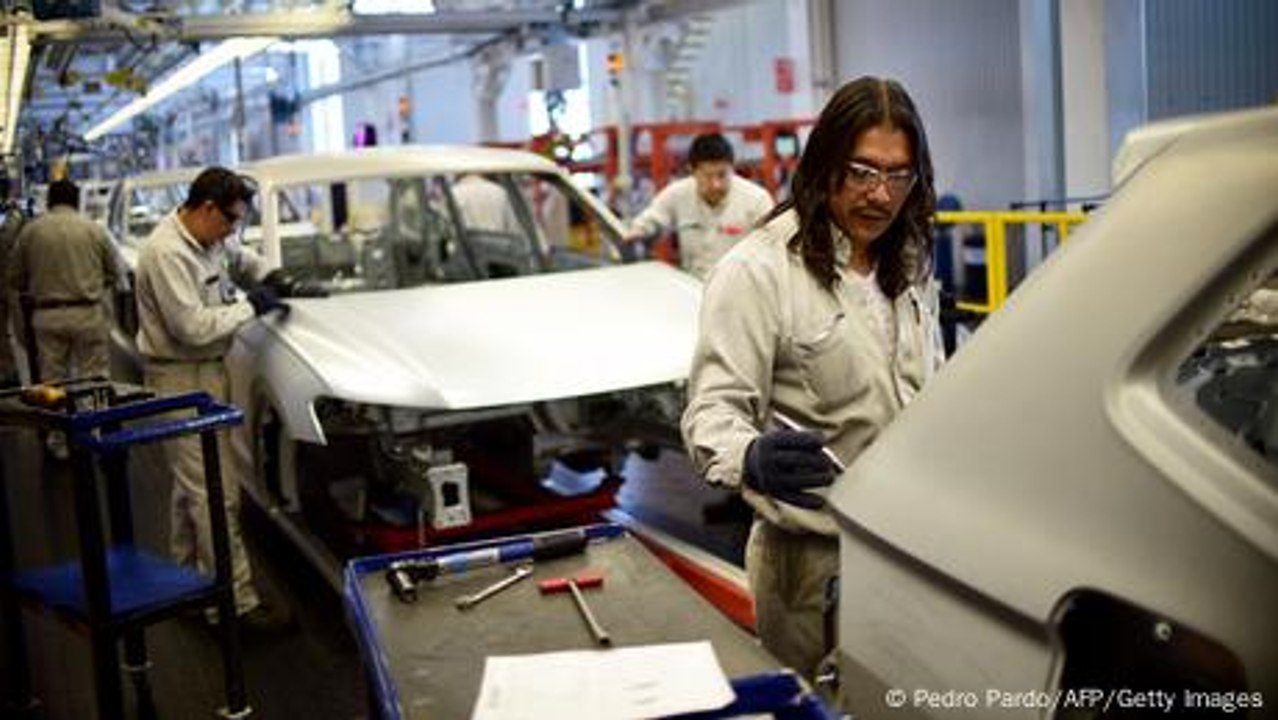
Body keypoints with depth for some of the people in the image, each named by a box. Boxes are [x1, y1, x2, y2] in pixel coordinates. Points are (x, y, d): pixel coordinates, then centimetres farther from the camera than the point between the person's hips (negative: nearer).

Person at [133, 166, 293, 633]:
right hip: (181, 380, -10)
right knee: (215, 494, -10)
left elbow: (239, 257, 29)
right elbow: (192, 327, -25)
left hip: (207, 373, 10)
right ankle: (240, 602, -7)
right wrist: (251, 305, -16)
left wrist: (268, 278, 9)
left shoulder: (210, 239, 6)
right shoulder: (167, 253, -22)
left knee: (192, 485, 20)